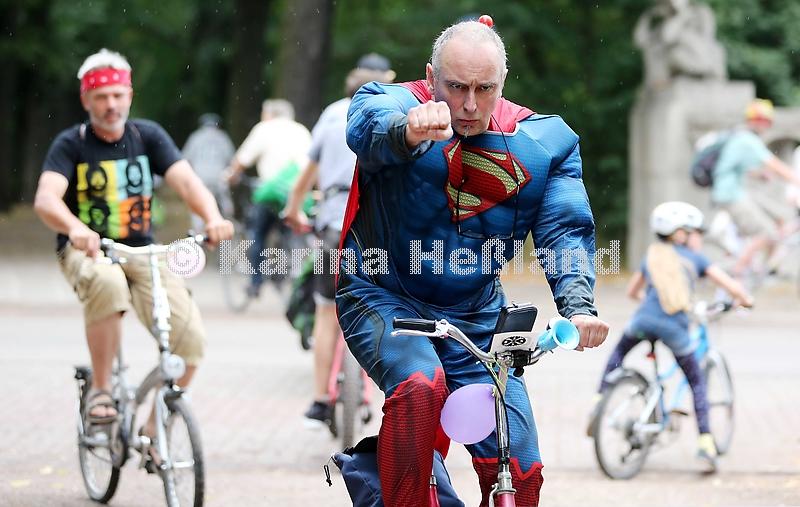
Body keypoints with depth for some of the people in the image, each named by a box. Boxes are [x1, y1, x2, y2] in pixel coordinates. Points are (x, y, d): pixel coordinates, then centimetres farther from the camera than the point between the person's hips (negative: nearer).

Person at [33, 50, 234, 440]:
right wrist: (75, 228, -46)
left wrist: (213, 218, -34)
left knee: (190, 336, -18)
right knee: (108, 283, -40)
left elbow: (185, 180, -12)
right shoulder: (72, 144, -7)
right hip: (85, 252, -3)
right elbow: (46, 198, -23)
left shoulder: (147, 136, 1)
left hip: (140, 251, 3)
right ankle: (100, 391, -24)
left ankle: (154, 430, 2)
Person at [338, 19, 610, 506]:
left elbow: (565, 227, -8)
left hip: (476, 320, 4)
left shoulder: (541, 141, -1)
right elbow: (369, 126, -36)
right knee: (420, 384, -36)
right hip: (385, 301, -3)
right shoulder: (394, 103, -12)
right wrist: (407, 132, -62)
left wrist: (579, 306, -28)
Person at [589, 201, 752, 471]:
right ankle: (705, 443, 8)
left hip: (644, 318, 2)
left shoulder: (652, 256, 26)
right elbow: (733, 287, 9)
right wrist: (745, 300, 31)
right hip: (675, 327, -2)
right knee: (696, 381, 16)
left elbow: (632, 292, 41)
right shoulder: (695, 258, 16)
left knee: (618, 354, 33)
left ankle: (599, 402, 16)